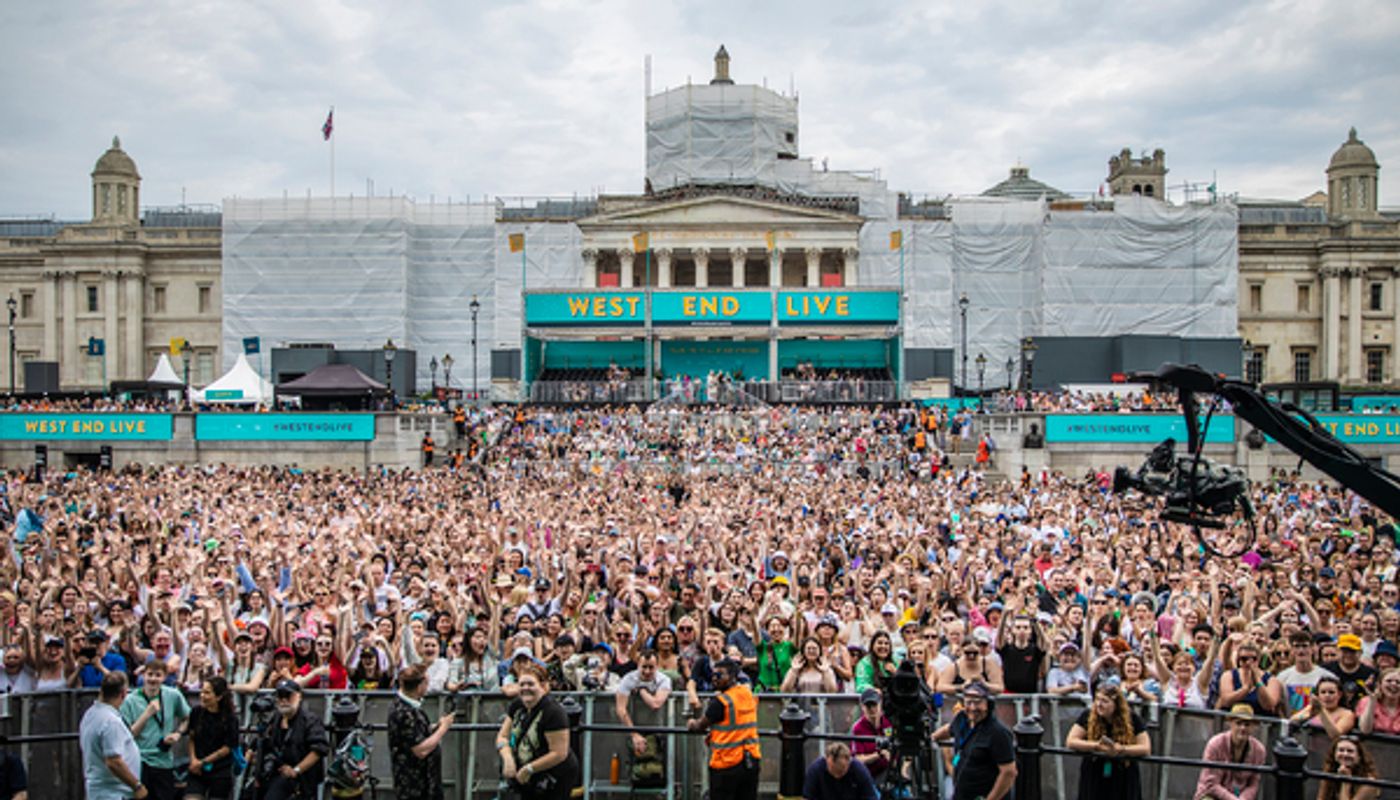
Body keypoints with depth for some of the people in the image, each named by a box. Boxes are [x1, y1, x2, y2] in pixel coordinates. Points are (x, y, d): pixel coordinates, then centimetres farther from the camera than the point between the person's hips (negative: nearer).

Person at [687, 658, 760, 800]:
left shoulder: (721, 701, -16)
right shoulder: (749, 694, 6)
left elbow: (701, 725, -4)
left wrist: (691, 723, 17)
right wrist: (714, 733, 18)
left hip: (727, 762, -7)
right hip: (751, 760, 7)